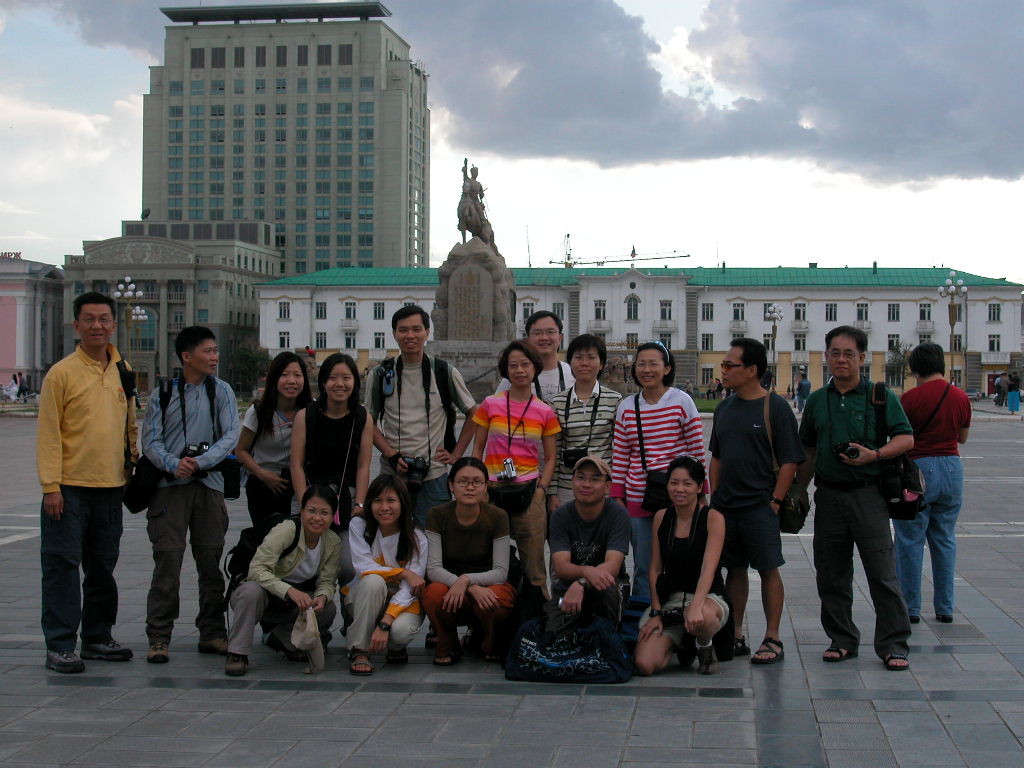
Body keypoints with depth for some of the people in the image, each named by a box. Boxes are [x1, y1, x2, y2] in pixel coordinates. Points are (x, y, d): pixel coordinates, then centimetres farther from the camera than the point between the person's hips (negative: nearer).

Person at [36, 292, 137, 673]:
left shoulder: (124, 373, 10)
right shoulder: (62, 373, -6)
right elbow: (48, 434, -9)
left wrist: (135, 468, 13)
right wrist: (51, 486, -14)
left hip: (111, 487, 5)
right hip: (70, 487, -5)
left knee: (103, 567, 13)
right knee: (62, 566, -2)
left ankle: (98, 637, 24)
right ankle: (59, 645, 3)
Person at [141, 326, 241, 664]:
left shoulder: (221, 391, 7)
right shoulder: (163, 393, 4)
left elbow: (231, 436, -2)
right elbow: (150, 440, -1)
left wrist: (201, 462, -16)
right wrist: (173, 465, -19)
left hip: (209, 484, 2)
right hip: (170, 485, -2)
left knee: (211, 560, 6)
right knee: (167, 559, -7)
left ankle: (212, 633, 16)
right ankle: (159, 638, -2)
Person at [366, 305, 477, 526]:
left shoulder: (445, 373, 1)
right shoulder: (380, 375, 3)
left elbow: (473, 414, 11)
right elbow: (369, 423, 8)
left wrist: (456, 454, 3)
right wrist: (392, 456, -6)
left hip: (434, 474, -1)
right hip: (392, 474, 1)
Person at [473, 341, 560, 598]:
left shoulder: (545, 412, 4)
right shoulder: (490, 405, 4)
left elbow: (550, 458, 9)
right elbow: (478, 448, 8)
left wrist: (541, 490, -4)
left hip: (528, 491, 0)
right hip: (492, 491, 0)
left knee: (532, 561, 0)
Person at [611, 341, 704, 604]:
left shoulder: (682, 402, -3)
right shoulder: (626, 407, 6)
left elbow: (697, 451, -1)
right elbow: (619, 457, 9)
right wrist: (618, 497, 5)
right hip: (638, 500, 3)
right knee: (643, 568, 8)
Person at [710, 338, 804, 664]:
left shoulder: (776, 408, -8)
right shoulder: (725, 408, 11)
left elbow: (789, 460, -9)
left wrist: (775, 501, -12)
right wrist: (713, 495, 10)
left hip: (759, 506, -6)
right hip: (725, 505, 6)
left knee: (768, 570, -1)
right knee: (734, 569, 11)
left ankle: (773, 639, 6)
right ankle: (736, 637, 19)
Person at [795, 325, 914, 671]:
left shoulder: (880, 396, 0)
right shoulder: (817, 400, 11)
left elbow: (906, 438, -2)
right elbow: (808, 451, 18)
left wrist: (874, 455, -18)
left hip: (868, 494, -4)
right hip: (828, 496, 4)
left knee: (882, 573, -5)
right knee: (831, 574, 7)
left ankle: (893, 645, 2)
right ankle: (842, 640, 19)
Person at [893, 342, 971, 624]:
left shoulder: (911, 398, -12)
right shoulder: (960, 397, 3)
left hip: (918, 469, -5)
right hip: (952, 468, 5)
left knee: (910, 540, 4)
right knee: (945, 539, 13)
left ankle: (910, 608, 6)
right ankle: (945, 608, 15)